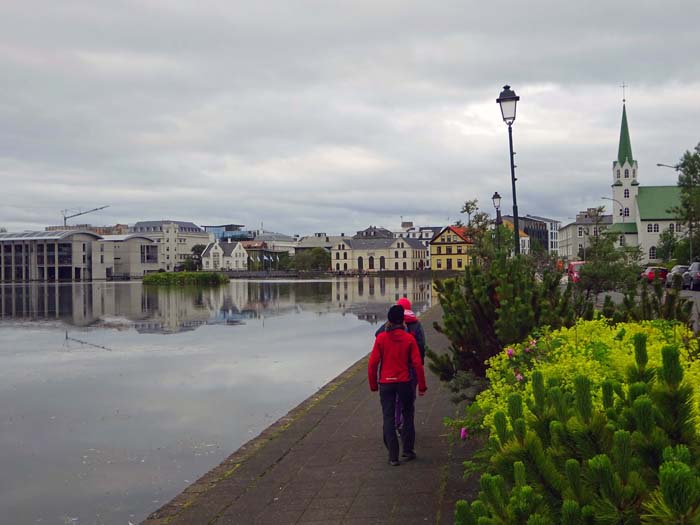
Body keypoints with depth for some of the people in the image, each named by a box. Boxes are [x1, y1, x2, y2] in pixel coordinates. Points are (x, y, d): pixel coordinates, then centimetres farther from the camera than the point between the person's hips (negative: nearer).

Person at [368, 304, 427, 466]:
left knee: (388, 418, 5)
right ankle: (408, 451, 19)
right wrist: (422, 386, 3)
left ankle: (393, 456, 4)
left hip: (386, 383, 0)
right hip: (404, 382, 0)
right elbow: (417, 363, -6)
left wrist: (373, 385, 6)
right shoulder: (409, 338, -4)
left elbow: (372, 363, -5)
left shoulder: (381, 338, -4)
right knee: (407, 415, 17)